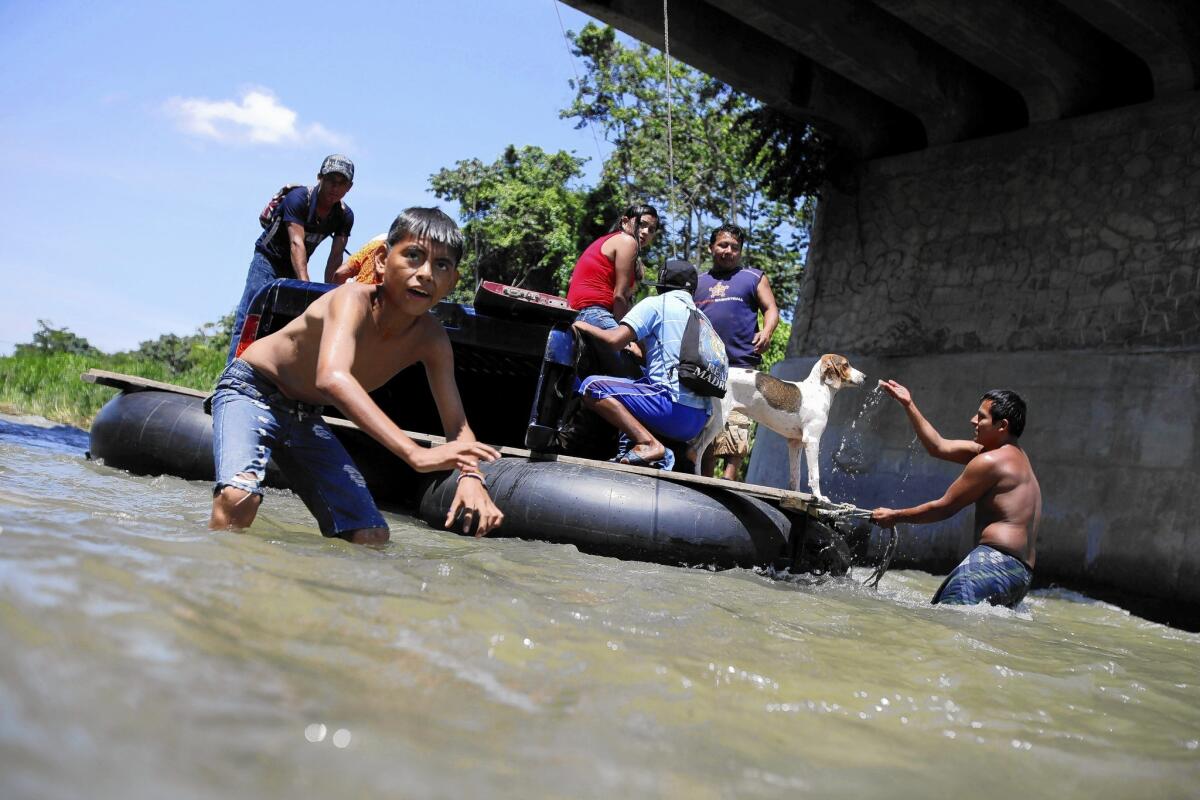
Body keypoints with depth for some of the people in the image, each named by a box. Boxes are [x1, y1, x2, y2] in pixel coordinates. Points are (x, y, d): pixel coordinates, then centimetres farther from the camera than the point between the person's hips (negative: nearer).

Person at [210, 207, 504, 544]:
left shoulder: (431, 340, -14)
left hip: (305, 417, 6)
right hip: (250, 392, -6)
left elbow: (456, 425, -12)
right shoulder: (354, 299, -31)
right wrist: (416, 453, -59)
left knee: (371, 537, -1)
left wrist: (471, 476, -36)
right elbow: (332, 378, -50)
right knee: (240, 495, -35)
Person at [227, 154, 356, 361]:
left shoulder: (345, 216, -10)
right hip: (268, 259, -5)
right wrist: (305, 285, -46)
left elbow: (336, 257, -15)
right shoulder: (298, 198, -25)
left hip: (297, 266, 5)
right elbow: (296, 243, -35)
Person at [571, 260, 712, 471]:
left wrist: (585, 326, 9)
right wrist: (638, 350, 43)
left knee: (592, 387, -9)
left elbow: (615, 340, -9)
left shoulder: (656, 304, 3)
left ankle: (649, 444, -21)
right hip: (699, 419, 8)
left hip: (674, 407, -8)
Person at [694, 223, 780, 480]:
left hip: (740, 366, -3)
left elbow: (771, 309, 6)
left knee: (735, 423, -13)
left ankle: (730, 477, -14)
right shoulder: (698, 282, 22)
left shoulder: (754, 278, 14)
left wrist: (766, 331, -14)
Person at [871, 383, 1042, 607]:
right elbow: (939, 447, 27)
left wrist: (896, 516, 9)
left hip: (997, 562, -10)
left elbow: (944, 507, -2)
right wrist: (908, 405, 28)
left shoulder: (991, 460, -6)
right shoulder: (1013, 454, 24)